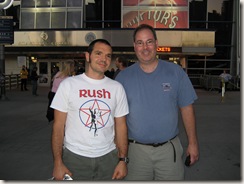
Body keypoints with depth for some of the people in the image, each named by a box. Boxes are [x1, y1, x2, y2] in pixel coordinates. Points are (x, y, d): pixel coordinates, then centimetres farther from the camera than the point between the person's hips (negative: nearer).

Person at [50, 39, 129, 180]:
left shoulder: (117, 88, 3)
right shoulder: (68, 85, -5)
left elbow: (121, 126, 6)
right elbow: (58, 126, -4)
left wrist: (123, 159, 0)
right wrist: (58, 162, -9)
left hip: (108, 158, 2)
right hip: (74, 157, -2)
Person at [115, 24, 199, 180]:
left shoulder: (175, 72, -1)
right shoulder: (123, 77, -1)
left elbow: (187, 108, 2)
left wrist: (193, 143, 1)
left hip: (169, 149, 0)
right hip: (136, 150, 0)